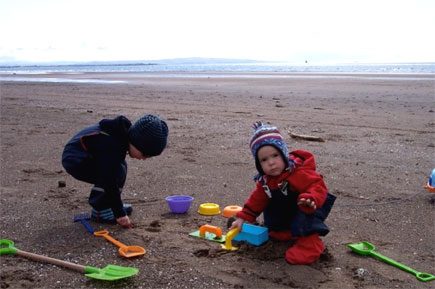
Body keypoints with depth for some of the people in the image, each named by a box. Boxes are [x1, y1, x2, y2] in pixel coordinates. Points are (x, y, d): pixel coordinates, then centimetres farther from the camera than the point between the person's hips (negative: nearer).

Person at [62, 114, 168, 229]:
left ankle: (110, 204, 12)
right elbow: (110, 183, -29)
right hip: (74, 162, -10)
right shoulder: (111, 148, -32)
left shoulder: (123, 132, -4)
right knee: (117, 171, -23)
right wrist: (120, 214, -23)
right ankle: (99, 210, -11)